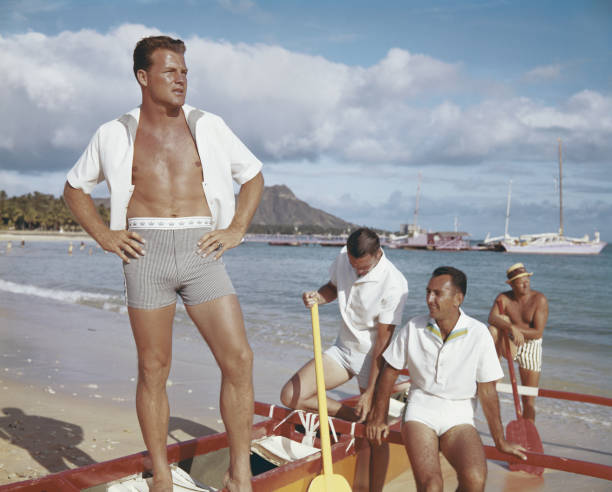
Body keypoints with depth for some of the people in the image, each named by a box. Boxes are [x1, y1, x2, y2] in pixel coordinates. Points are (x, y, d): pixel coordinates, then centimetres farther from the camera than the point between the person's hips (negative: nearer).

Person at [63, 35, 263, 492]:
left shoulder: (209, 126, 9)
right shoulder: (114, 135, 8)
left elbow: (253, 176, 18)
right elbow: (75, 188, 19)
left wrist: (236, 230, 5)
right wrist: (104, 235, 4)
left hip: (201, 252, 1)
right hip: (146, 253, 0)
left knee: (239, 359, -7)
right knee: (154, 369, 5)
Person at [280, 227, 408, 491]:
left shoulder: (394, 284, -24)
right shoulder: (343, 257, -7)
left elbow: (383, 341, -21)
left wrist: (369, 392, -20)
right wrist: (318, 296, -10)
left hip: (374, 357, -5)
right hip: (343, 348, 6)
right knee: (291, 396, -7)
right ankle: (355, 417, 5)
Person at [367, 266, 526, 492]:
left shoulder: (478, 334, -8)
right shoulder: (413, 328, -4)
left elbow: (487, 392, -2)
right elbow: (390, 372, 9)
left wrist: (500, 442, 3)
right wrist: (379, 418, 13)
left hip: (459, 416, 0)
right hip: (420, 411, 0)